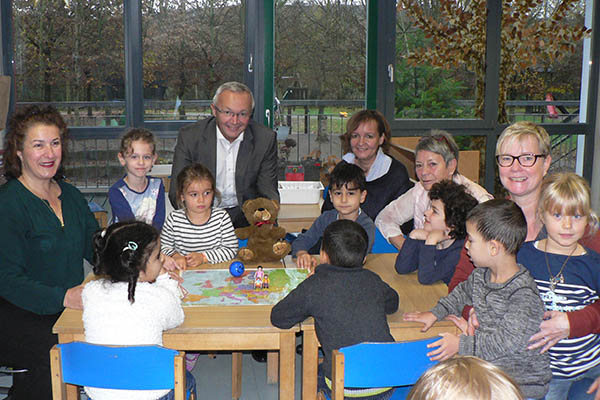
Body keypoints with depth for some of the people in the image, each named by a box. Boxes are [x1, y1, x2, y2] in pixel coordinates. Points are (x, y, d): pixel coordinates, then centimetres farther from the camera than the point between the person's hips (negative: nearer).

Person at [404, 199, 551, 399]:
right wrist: (436, 313, 16)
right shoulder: (480, 275, 3)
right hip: (486, 367, 7)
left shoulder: (523, 293, -22)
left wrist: (462, 344, -23)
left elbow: (509, 340, -26)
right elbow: (463, 293, 25)